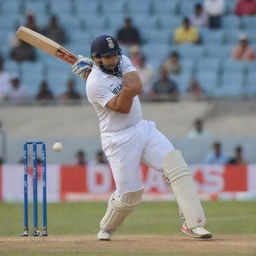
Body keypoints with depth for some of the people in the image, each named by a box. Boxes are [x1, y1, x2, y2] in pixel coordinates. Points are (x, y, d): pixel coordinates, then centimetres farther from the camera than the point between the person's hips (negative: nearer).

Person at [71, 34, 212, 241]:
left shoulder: (122, 61, 3)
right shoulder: (94, 85, -18)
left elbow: (137, 86, -14)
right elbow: (122, 108, -21)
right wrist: (127, 89, -36)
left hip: (143, 129, 6)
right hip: (119, 140, -6)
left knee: (178, 167, -12)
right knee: (129, 196, -4)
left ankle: (193, 223, -15)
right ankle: (106, 228, 26)